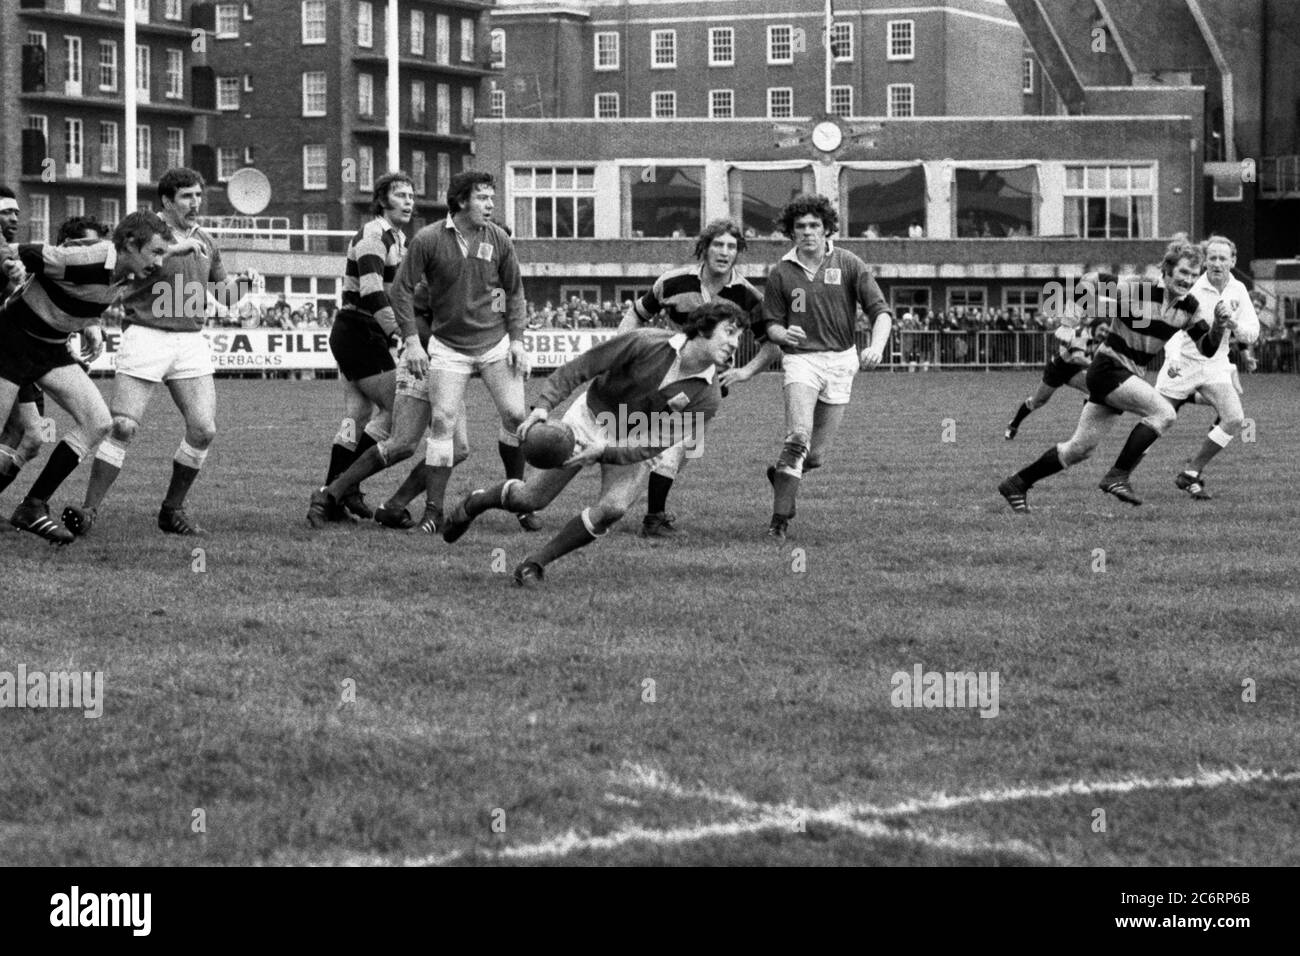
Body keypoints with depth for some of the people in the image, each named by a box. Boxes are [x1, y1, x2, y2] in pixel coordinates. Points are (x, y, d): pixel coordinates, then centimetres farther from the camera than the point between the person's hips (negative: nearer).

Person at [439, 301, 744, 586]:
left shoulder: (708, 396, -21)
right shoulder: (646, 343, -26)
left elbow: (657, 443, -22)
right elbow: (578, 369, -18)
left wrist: (603, 451, -33)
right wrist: (543, 405, -30)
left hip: (632, 446, 2)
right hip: (590, 419, -2)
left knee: (613, 507, -26)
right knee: (530, 500, 0)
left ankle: (535, 563, -7)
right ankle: (474, 503, 35)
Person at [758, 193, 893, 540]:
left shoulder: (848, 264, 0)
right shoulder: (781, 272, 2)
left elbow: (880, 310, -4)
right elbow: (771, 323, 10)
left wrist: (877, 346, -23)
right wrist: (783, 334, -15)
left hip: (841, 360, 2)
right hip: (801, 358, -1)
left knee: (818, 454, 4)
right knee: (798, 436, -24)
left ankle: (781, 474, 38)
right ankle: (780, 518, -20)